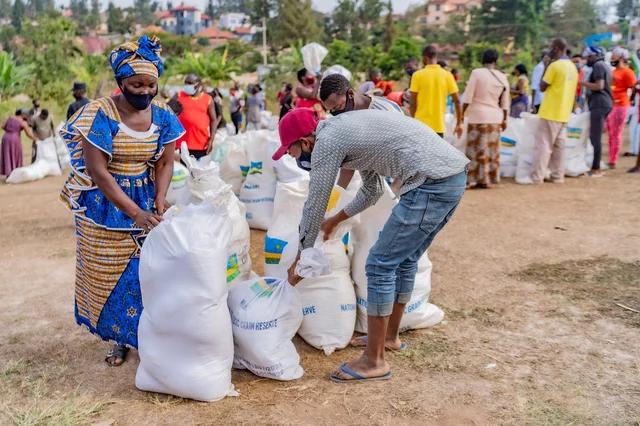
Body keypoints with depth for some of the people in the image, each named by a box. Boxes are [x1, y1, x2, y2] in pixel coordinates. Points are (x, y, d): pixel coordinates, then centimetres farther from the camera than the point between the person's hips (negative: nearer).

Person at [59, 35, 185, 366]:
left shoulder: (162, 116, -4)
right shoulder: (100, 114, -17)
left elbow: (165, 164, 0)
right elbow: (97, 170, -19)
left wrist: (158, 204, -15)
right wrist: (135, 212, -22)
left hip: (147, 204, 3)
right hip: (105, 206, -3)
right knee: (112, 274, 8)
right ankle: (120, 339, 26)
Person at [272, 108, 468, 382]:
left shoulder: (326, 141, -6)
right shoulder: (346, 129, 23)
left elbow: (314, 206, 0)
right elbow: (372, 190, 32)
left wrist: (298, 261, 12)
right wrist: (335, 221, 43)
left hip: (432, 184, -10)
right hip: (456, 176, 10)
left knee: (381, 264, -2)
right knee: (405, 259, 22)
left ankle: (374, 362, 8)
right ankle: (390, 335, 38)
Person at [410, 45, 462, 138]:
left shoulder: (418, 75, -6)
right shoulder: (447, 75, 1)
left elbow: (413, 102, -7)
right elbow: (457, 101, 0)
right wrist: (459, 123, 8)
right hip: (439, 125, 2)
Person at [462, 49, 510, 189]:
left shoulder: (476, 73, -9)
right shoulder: (503, 78, 4)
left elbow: (467, 97, -12)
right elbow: (505, 103, 7)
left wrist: (461, 114, -3)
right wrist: (504, 120, 17)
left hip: (478, 116, -4)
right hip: (495, 118, 5)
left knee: (476, 149, 0)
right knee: (491, 149, 10)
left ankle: (474, 179, 1)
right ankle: (488, 179, 16)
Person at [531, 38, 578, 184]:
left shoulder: (555, 65, -13)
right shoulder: (572, 67, 13)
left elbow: (542, 87, -7)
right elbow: (573, 92, 17)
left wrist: (545, 68, 1)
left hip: (551, 113, -8)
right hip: (564, 114, 8)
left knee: (543, 145, -6)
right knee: (559, 146, 10)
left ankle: (537, 177, -6)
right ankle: (558, 176, 12)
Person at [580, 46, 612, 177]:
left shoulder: (598, 65, -9)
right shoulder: (603, 65, 23)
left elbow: (599, 86, -19)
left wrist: (582, 82, -12)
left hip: (598, 104, -11)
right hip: (603, 103, 11)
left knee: (595, 137, -11)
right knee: (596, 136, 13)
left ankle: (596, 169, -13)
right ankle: (595, 167, 15)